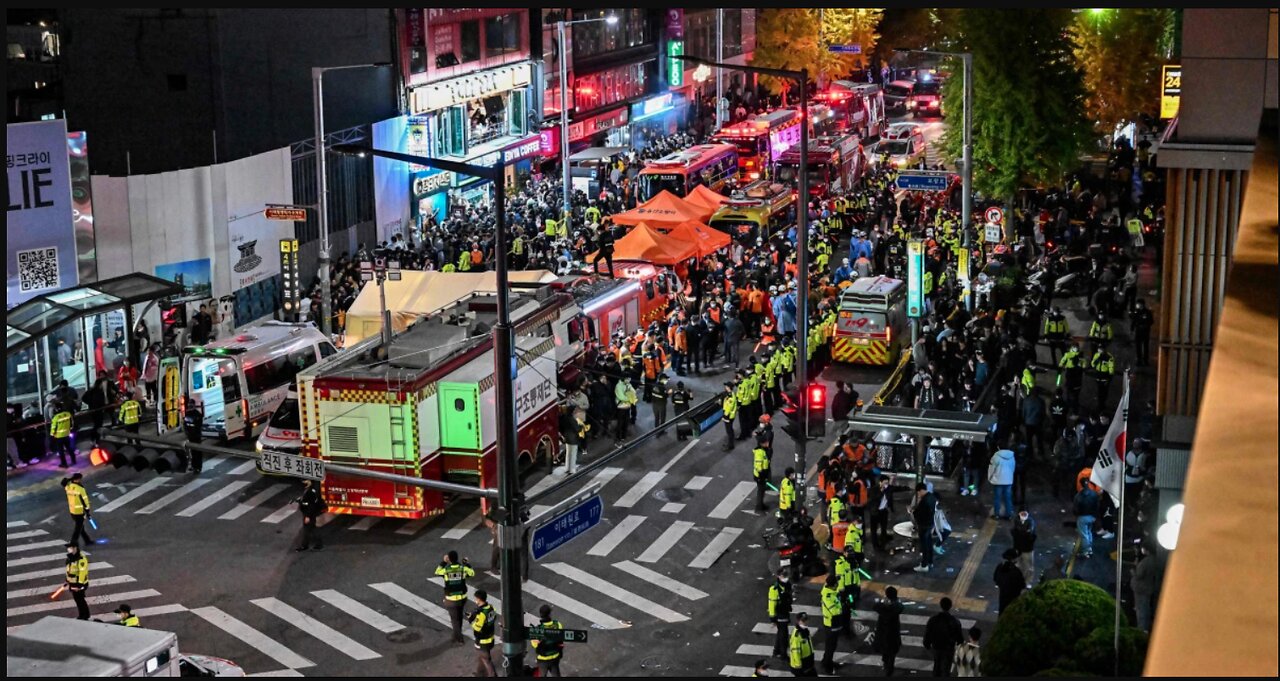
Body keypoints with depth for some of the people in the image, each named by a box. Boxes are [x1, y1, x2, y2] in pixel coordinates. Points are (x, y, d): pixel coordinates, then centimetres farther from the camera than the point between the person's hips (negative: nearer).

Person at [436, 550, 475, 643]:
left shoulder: (445, 569, -18)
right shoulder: (463, 568, -13)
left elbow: (437, 572, 3)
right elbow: (472, 573, 4)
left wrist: (443, 562, 6)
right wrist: (467, 564, 16)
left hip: (451, 599, -3)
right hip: (462, 597, 3)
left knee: (454, 618, 7)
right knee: (459, 614, 26)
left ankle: (458, 638, 7)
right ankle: (458, 631, 42)